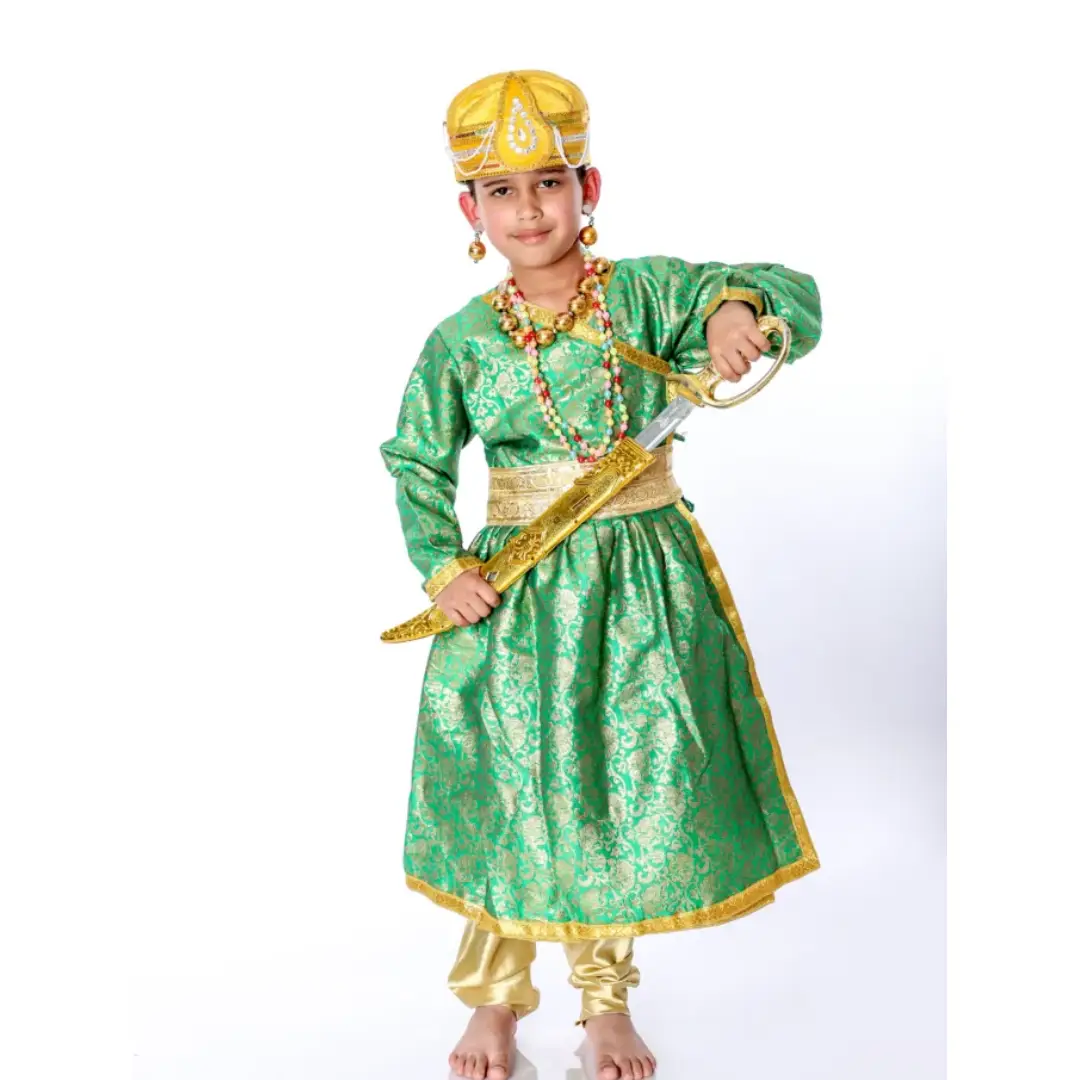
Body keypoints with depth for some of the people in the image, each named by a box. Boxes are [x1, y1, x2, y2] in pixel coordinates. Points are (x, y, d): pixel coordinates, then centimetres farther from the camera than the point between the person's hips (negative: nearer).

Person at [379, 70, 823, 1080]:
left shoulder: (647, 292, -3)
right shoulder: (462, 340, -2)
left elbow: (794, 295, -6)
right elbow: (417, 463, 9)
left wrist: (743, 308, -28)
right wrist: (443, 569, -3)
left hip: (644, 584, 1)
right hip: (516, 589, 0)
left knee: (636, 783, 8)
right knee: (509, 790, 7)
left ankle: (605, 998, 33)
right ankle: (496, 995, 33)